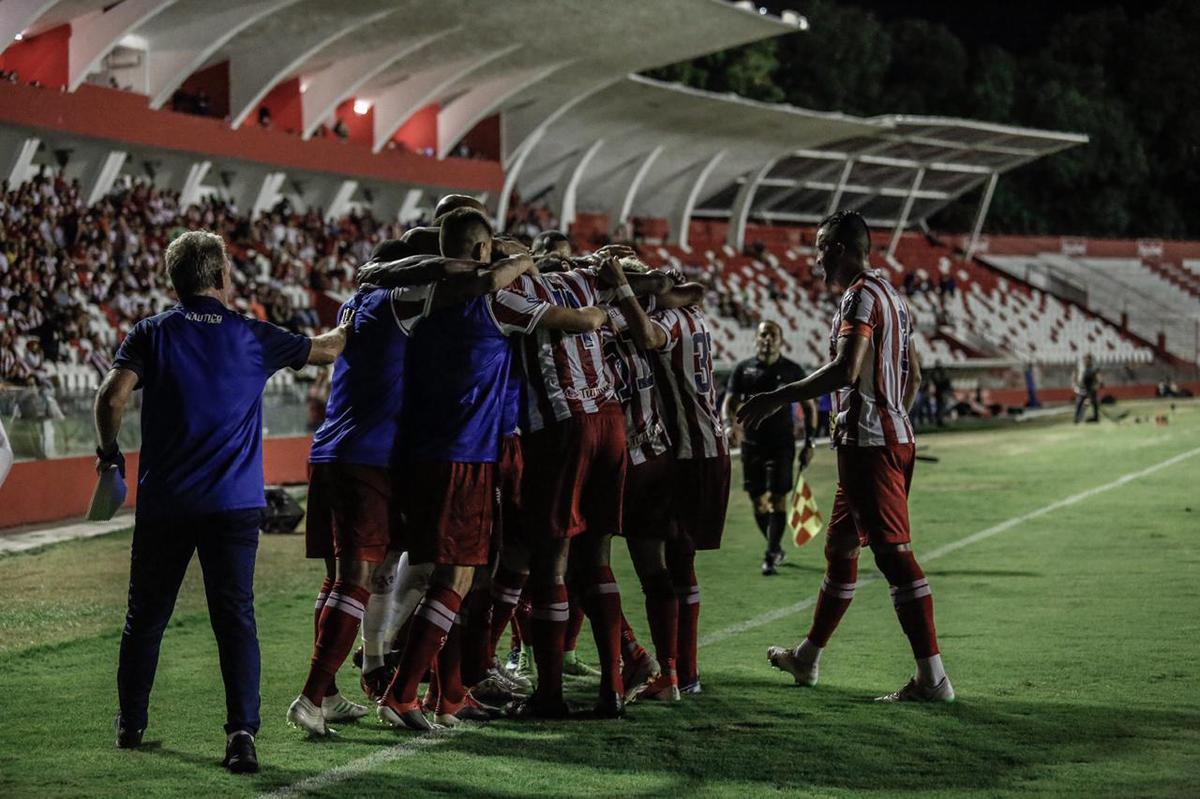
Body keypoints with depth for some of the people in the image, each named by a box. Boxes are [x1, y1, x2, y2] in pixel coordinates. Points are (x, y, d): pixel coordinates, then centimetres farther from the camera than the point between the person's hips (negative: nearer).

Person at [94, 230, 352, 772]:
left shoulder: (151, 334, 1)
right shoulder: (252, 337, 4)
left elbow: (112, 396, -12)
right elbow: (326, 349, 17)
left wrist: (109, 453, 5)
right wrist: (348, 326, 39)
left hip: (163, 502, 1)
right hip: (233, 503, -1)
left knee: (146, 615, 14)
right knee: (235, 616, -3)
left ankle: (130, 724, 26)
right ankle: (241, 731, -16)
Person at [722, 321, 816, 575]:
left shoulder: (792, 370, 1)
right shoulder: (743, 369, 5)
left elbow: (809, 406, 7)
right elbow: (729, 403, 3)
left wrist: (809, 442, 1)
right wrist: (729, 425, -19)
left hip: (782, 443, -2)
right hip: (752, 442, 2)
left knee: (778, 499, -10)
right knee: (758, 502, 6)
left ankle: (771, 556, -7)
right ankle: (776, 548, 25)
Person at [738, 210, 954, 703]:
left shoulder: (861, 296, -13)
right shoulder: (892, 297, 17)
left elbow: (845, 371, -25)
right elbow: (912, 376, 22)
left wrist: (777, 399, -21)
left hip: (868, 442, -10)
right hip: (894, 436, 10)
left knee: (894, 554, -11)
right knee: (840, 547, 20)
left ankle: (932, 677, -13)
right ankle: (807, 657, 33)